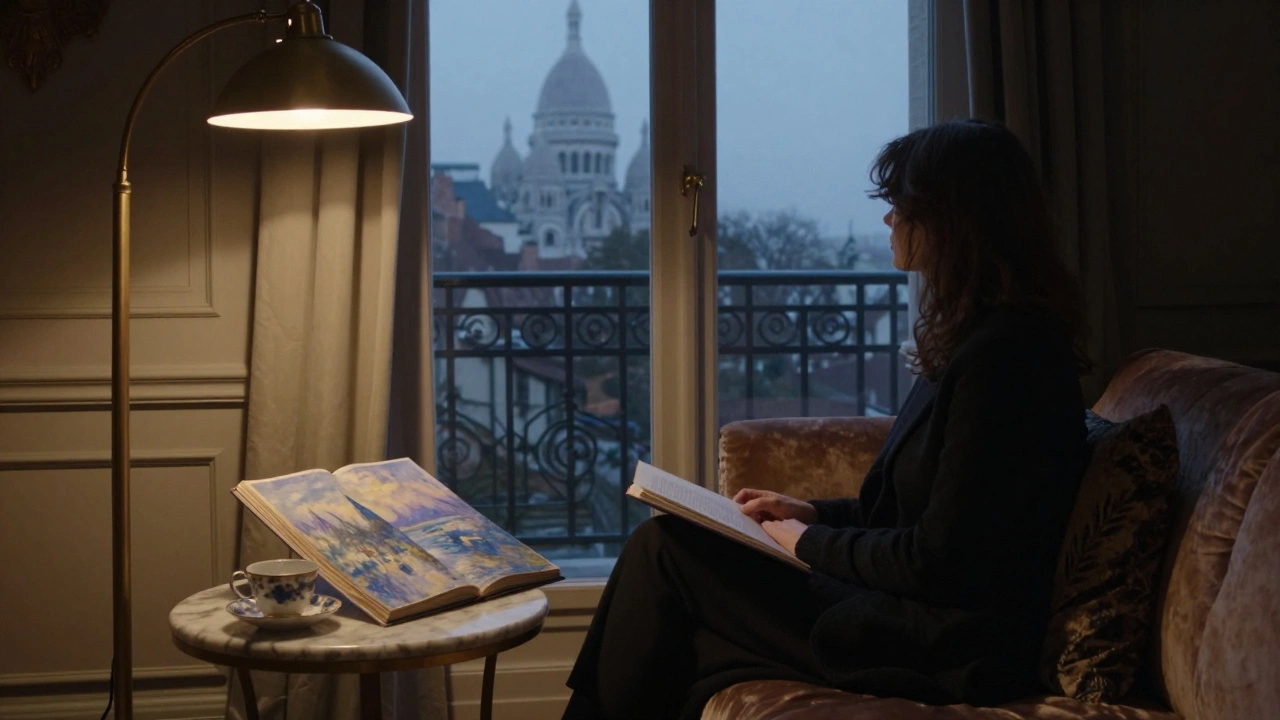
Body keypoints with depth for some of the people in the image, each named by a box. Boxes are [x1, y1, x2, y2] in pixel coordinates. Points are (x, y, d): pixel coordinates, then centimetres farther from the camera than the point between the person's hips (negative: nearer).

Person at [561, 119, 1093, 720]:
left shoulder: (1003, 354, -20)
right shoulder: (985, 338, 13)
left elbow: (939, 560, -20)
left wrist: (810, 543, -6)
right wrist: (813, 513, 11)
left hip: (942, 652, -9)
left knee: (663, 548, -7)